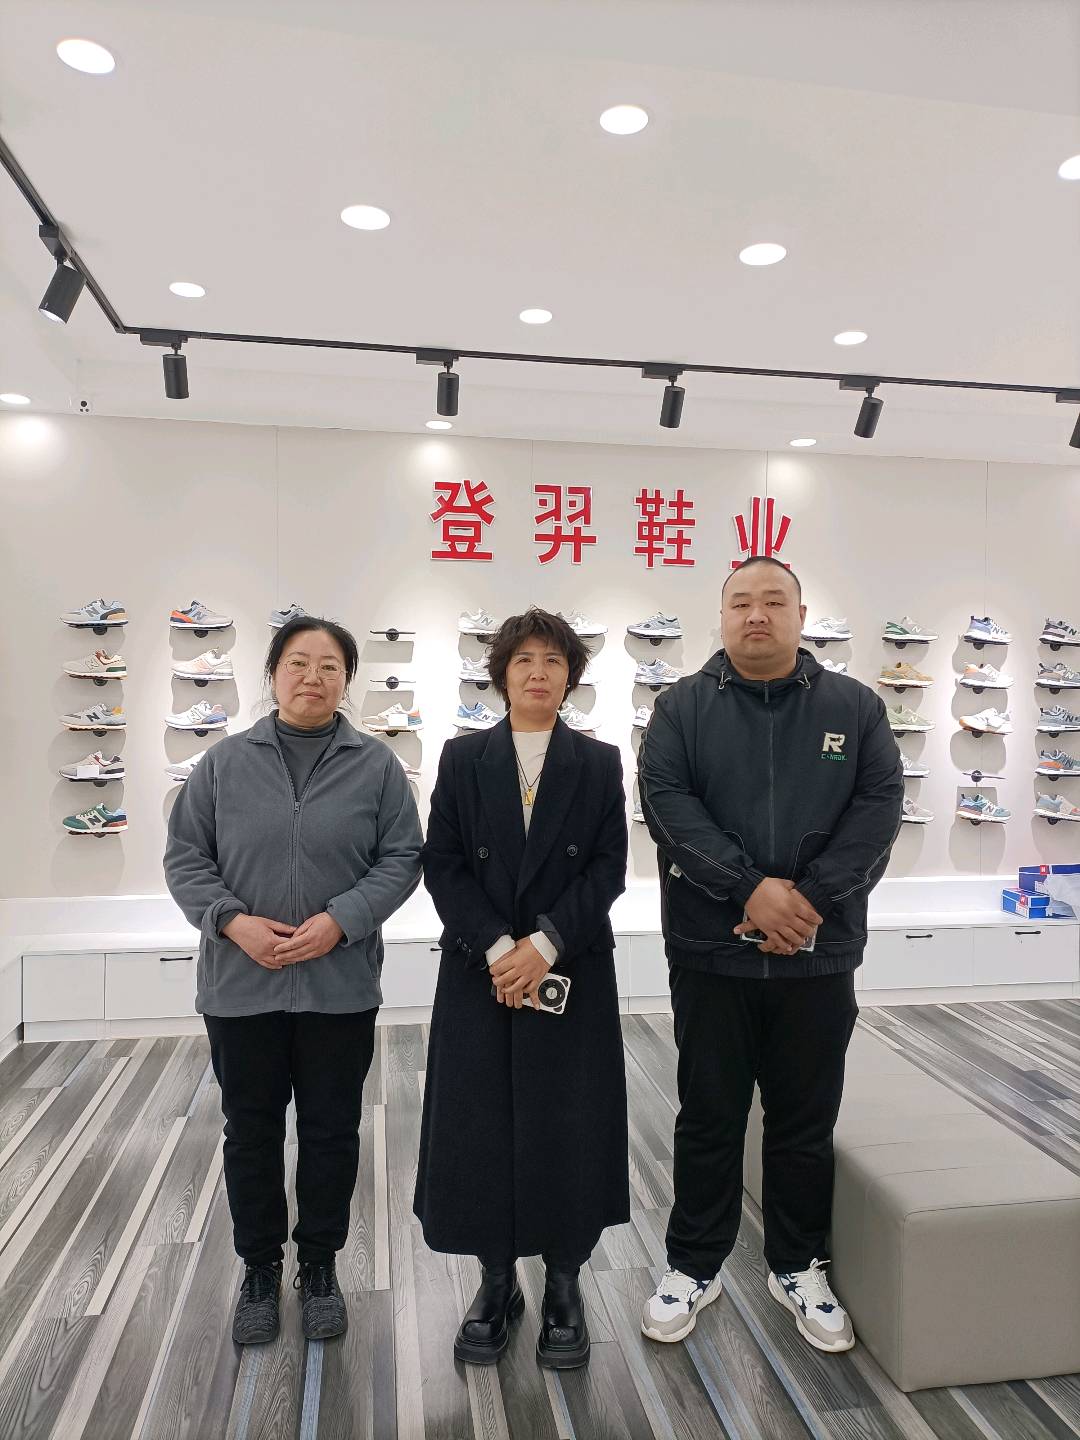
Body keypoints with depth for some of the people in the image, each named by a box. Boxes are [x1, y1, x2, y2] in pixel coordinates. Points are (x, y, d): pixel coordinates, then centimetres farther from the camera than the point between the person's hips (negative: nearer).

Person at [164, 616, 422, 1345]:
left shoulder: (377, 765, -1)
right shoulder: (225, 762, 1)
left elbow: (401, 859, -3)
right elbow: (186, 856, 2)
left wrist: (340, 921, -16)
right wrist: (233, 922, -13)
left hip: (340, 986, 0)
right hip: (240, 985, 1)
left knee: (331, 1131, 13)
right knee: (251, 1133, 15)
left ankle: (320, 1264, 34)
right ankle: (260, 1267, 35)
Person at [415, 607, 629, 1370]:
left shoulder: (600, 763, 3)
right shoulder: (462, 759, 3)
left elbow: (608, 868, -3)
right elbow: (442, 864, -2)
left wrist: (545, 944, -15)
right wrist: (495, 946, -14)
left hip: (572, 974, 0)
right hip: (478, 973, 1)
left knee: (569, 1128, 5)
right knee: (480, 1126, 6)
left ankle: (564, 1286, 25)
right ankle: (497, 1280, 26)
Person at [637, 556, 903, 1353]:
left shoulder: (854, 706, 4)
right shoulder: (683, 707, 0)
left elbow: (880, 806, -5)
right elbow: (667, 801, -11)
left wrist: (810, 897, -17)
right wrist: (751, 888, -21)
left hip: (819, 955, 2)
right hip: (712, 952, -1)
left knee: (807, 1121, 15)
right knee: (709, 1118, 12)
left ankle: (799, 1267, 35)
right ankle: (694, 1265, 30)